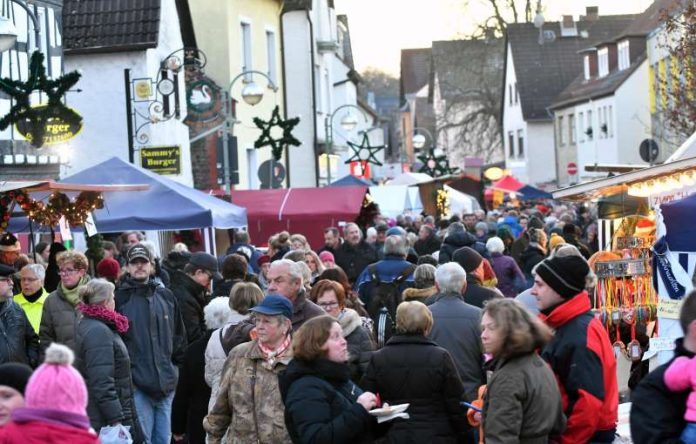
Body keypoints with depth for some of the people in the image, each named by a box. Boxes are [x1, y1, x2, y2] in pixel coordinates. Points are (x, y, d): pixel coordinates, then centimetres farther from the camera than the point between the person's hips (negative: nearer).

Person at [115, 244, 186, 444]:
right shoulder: (120, 298, -2)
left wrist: (176, 364, 12)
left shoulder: (166, 296, 12)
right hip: (137, 384, -4)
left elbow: (179, 335, 19)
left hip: (166, 383, 4)